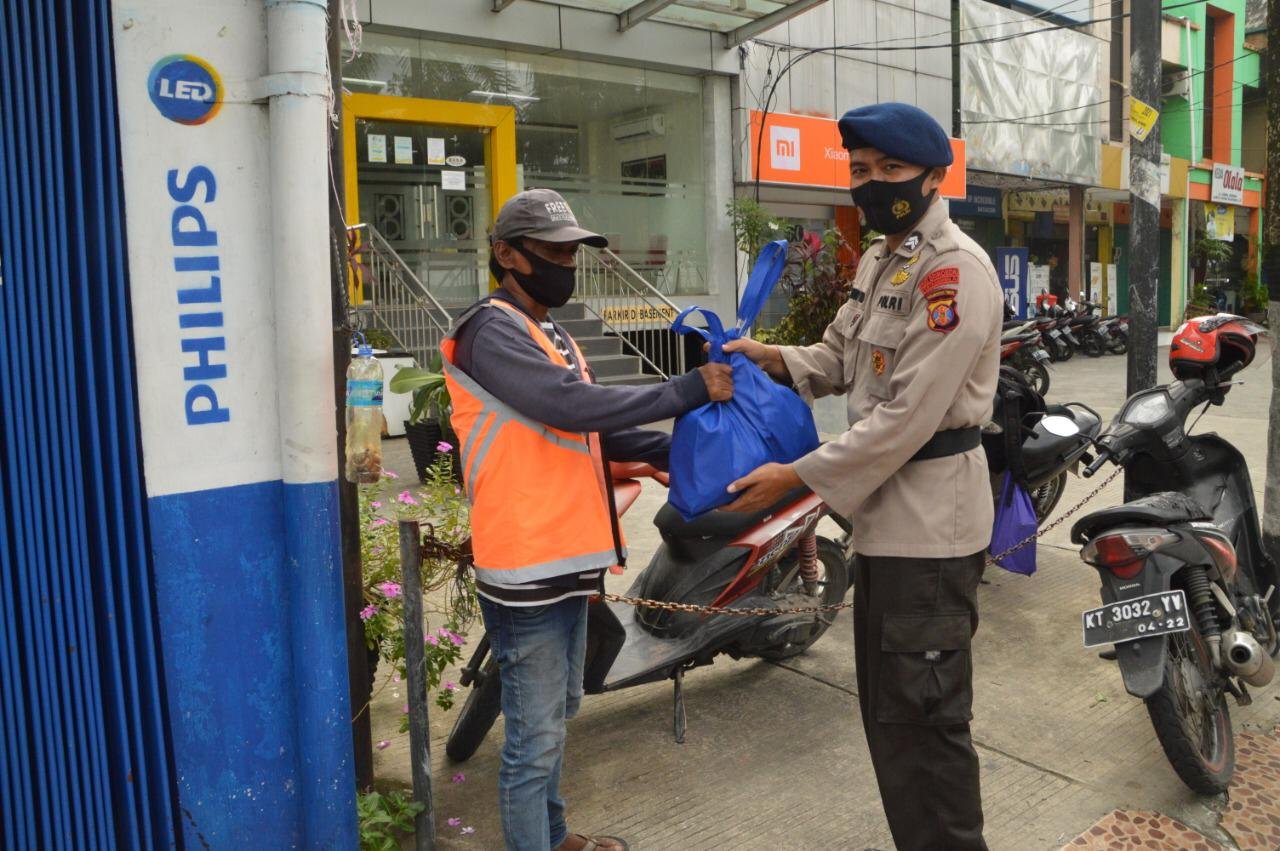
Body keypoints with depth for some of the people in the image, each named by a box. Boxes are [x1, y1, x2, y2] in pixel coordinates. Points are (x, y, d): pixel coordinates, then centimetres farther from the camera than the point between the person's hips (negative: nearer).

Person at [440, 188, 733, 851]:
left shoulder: (551, 335, 17)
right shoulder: (492, 332, -14)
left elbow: (592, 429, 14)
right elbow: (575, 406, -26)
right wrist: (689, 390, -20)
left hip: (567, 560, 10)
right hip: (528, 569, -10)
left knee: (556, 717, 23)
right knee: (535, 737, 2)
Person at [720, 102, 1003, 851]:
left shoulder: (955, 270, -18)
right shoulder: (880, 262, 13)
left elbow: (908, 415, -24)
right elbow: (841, 358, 18)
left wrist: (798, 476, -22)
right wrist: (772, 359, -2)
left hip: (929, 517, -10)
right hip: (888, 511, 10)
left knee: (923, 714, 1)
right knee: (887, 706, 22)